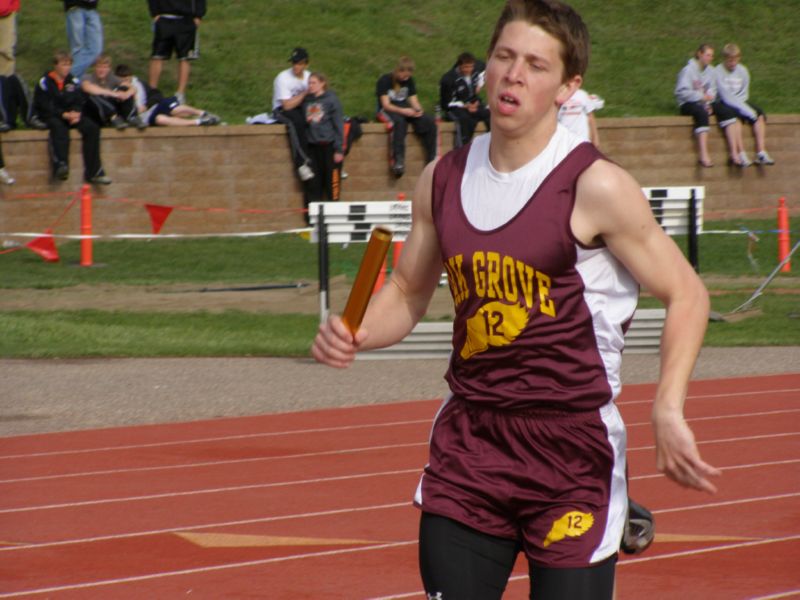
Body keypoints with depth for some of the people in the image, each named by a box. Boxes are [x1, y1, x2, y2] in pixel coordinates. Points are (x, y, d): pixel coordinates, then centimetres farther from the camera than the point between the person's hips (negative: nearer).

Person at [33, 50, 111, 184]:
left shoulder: (73, 81, 12)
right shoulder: (45, 82, -4)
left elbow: (79, 102, 8)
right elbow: (44, 107, -11)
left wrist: (76, 113, -15)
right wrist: (64, 115, -21)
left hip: (71, 115, 5)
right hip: (50, 117, -5)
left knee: (92, 128, -20)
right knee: (59, 127, -40)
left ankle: (93, 172, -22)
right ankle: (60, 164, -57)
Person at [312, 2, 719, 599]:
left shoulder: (596, 186, -11)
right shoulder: (444, 180, 6)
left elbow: (686, 293, -6)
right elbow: (408, 290, 19)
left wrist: (668, 410, -20)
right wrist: (355, 335, -3)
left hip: (573, 446, -5)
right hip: (468, 437, 5)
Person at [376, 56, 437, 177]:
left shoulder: (409, 81, 12)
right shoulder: (385, 80, -6)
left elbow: (414, 101, 7)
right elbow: (386, 105, -13)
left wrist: (418, 110, -18)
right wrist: (402, 111, -29)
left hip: (405, 110, 5)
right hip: (387, 111, -5)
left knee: (429, 121, -21)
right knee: (399, 121, -42)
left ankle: (431, 159, -18)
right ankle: (398, 161, -47)